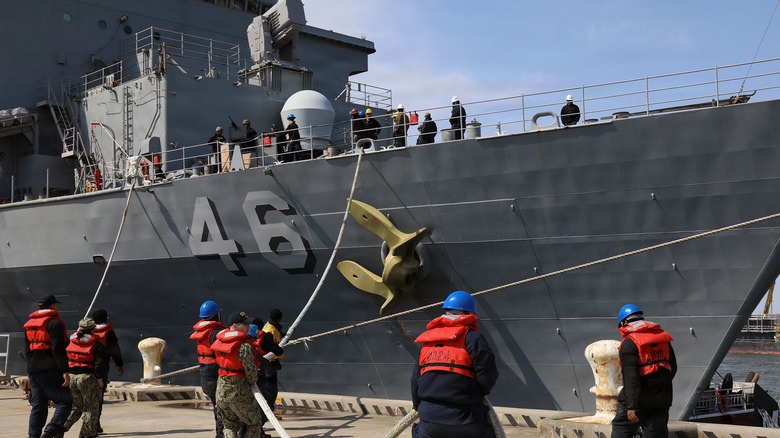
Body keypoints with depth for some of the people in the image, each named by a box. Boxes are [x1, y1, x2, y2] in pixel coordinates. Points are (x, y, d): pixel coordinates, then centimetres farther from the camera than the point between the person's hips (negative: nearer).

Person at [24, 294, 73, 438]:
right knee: (65, 402, -3)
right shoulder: (54, 323, -8)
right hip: (50, 371, -8)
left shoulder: (29, 325, 17)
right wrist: (65, 371, -15)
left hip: (33, 371, 8)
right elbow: (58, 349, -15)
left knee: (38, 406, 12)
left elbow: (27, 350, 20)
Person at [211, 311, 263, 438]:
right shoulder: (244, 346, -20)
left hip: (221, 391, 7)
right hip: (239, 393, -7)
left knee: (230, 425, 19)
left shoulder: (220, 341, 4)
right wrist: (253, 382, 4)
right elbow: (251, 372, -17)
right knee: (254, 422, 12)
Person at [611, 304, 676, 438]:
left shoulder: (629, 343, -12)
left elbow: (630, 377, -20)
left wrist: (631, 406, -22)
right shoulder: (662, 336, 9)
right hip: (662, 400, 6)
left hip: (640, 399, -6)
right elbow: (673, 367, 15)